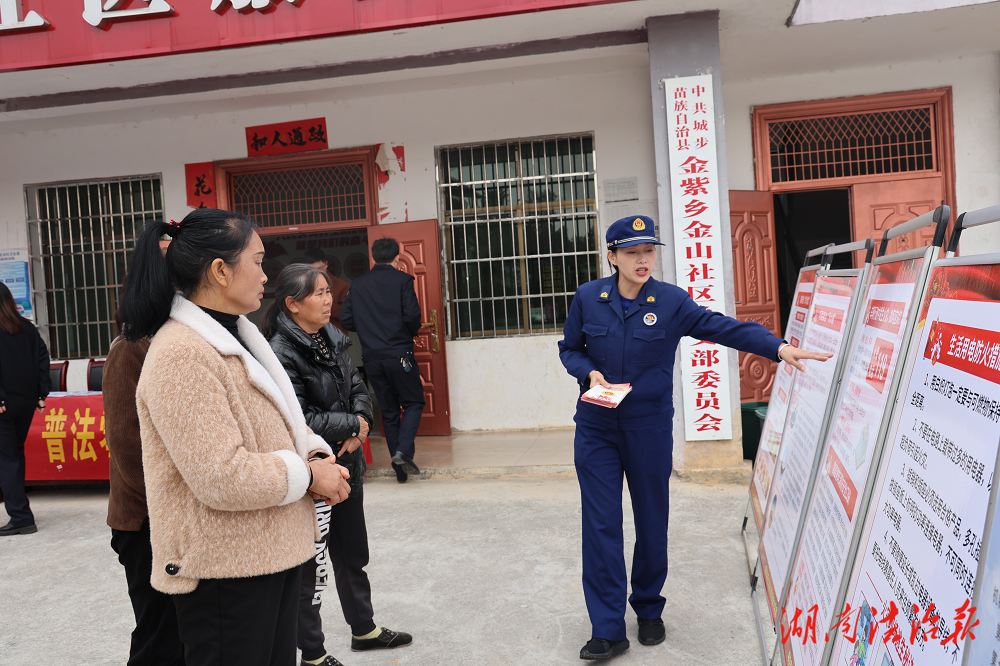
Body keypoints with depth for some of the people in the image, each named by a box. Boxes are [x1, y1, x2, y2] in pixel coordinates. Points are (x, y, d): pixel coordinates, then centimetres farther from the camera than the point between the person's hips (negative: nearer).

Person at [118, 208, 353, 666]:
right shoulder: (181, 357, -21)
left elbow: (278, 425, 18)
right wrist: (309, 475, -16)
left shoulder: (237, 337, 11)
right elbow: (221, 478, -28)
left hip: (273, 554, 9)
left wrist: (316, 454, -2)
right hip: (224, 574, -9)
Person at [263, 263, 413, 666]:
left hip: (346, 464, 8)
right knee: (312, 564, 5)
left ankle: (364, 629, 40)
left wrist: (359, 428, -9)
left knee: (352, 553, 21)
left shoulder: (331, 338, 5)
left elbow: (358, 388, 9)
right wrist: (352, 424, -13)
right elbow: (301, 421, -24)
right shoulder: (281, 353, -19)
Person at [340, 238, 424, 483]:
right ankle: (403, 450, -12)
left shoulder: (358, 284, 9)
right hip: (399, 354, -4)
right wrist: (410, 334, 7)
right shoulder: (402, 280, -3)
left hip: (371, 357, 4)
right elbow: (412, 315, -13)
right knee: (413, 403, 10)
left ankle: (400, 468, 13)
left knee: (388, 410, 11)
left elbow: (346, 319, 5)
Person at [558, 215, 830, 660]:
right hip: (596, 428, 0)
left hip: (650, 428, 0)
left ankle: (649, 611, 33)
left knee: (652, 521, 10)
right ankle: (608, 630, 8)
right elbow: (569, 348, 8)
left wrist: (777, 347, -24)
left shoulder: (671, 301, -5)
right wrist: (590, 372, -11)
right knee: (600, 524, -1)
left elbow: (724, 327, -12)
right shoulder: (588, 297, -1)